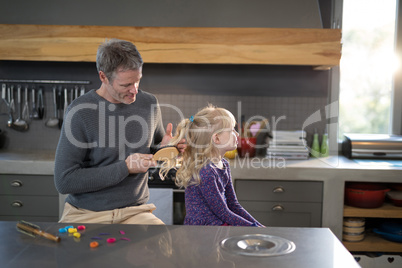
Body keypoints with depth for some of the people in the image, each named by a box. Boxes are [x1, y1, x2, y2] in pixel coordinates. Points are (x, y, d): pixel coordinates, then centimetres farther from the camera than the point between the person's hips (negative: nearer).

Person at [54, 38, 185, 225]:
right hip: (85, 214, -2)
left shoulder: (149, 103, 3)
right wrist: (124, 168, -16)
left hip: (135, 212, 3)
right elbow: (64, 181, -12)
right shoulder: (80, 111, -11)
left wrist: (163, 148, -3)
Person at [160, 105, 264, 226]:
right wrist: (253, 226, -12)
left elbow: (233, 205, 12)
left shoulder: (224, 164, 8)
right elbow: (223, 213, -17)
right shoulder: (205, 172, -21)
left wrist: (258, 225, 6)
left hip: (220, 223, 9)